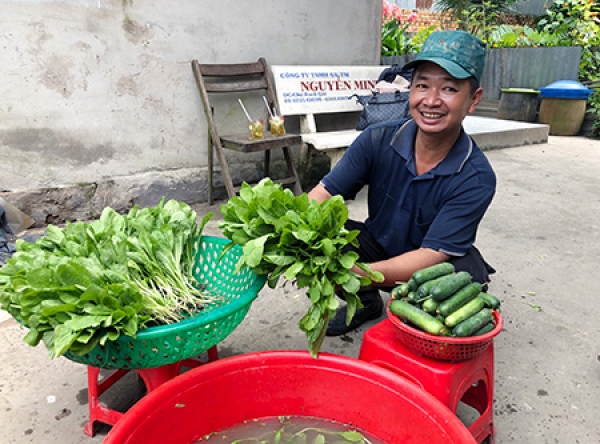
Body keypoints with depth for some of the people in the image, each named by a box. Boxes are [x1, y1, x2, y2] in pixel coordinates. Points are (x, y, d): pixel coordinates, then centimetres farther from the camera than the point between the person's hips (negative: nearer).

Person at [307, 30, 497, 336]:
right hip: (378, 247, 3)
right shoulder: (377, 141, -17)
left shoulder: (476, 179, -25)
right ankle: (365, 302, 6)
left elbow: (429, 258, -31)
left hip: (433, 267, -2)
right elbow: (323, 195, -20)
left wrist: (352, 272, -45)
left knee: (466, 276, -36)